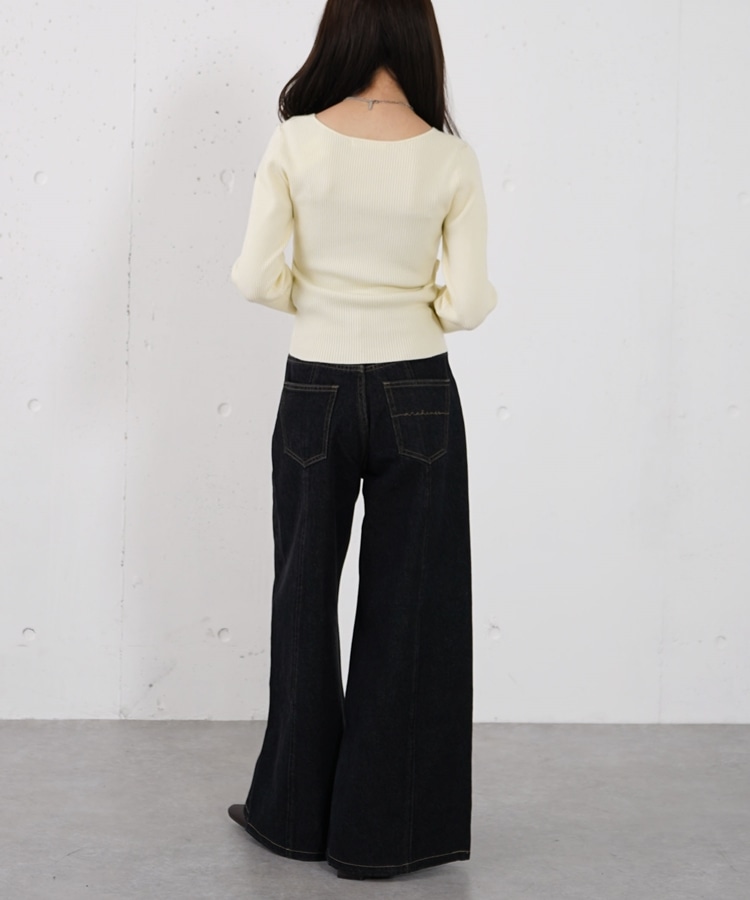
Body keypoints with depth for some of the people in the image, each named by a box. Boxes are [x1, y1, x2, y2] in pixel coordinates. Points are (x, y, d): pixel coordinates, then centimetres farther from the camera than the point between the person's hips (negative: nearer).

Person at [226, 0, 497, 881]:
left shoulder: (294, 144, -7)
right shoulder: (450, 158, -7)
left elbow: (255, 275, -10)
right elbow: (469, 300, -9)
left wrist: (313, 298, 9)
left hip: (316, 393, 1)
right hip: (418, 397, -1)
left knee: (304, 599, 15)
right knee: (408, 611, 9)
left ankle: (295, 810, 28)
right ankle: (384, 828, 17)